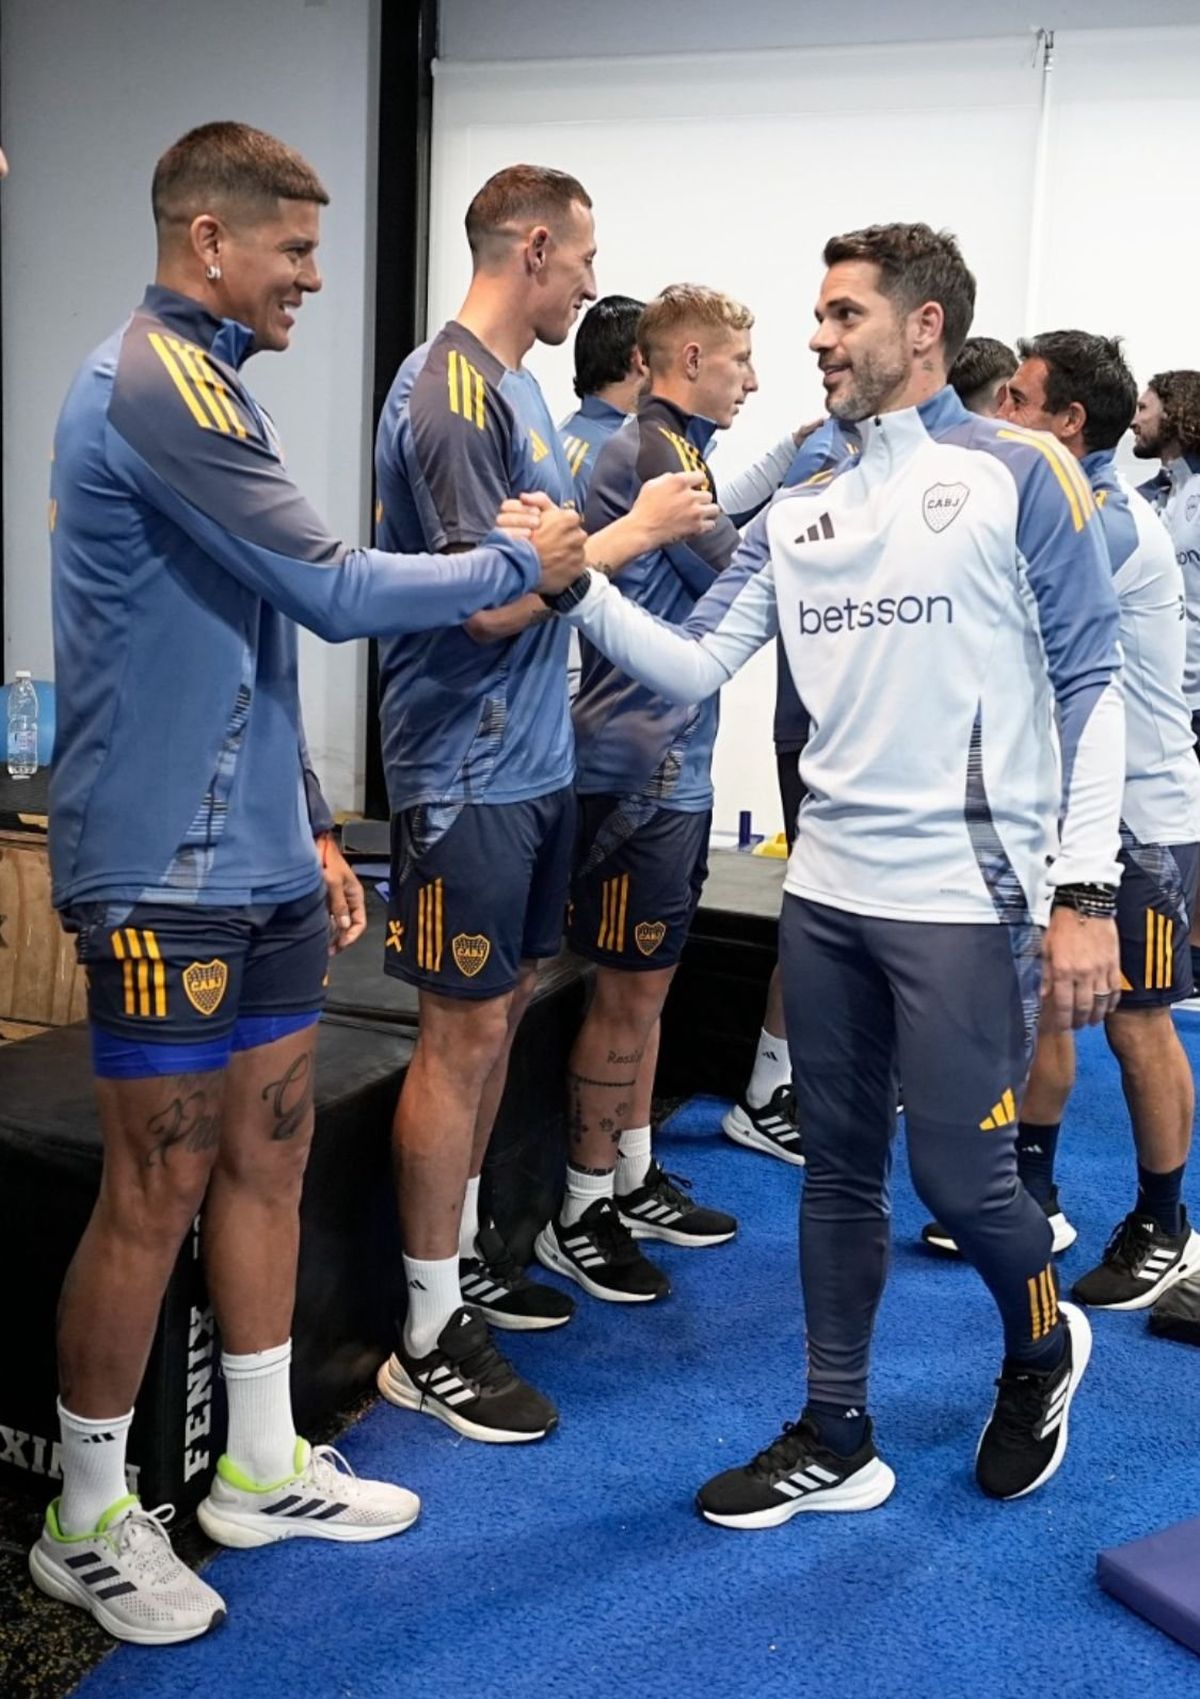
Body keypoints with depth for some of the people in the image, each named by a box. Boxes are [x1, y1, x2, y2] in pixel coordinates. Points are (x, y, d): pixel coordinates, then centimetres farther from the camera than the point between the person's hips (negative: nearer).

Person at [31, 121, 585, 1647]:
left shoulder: (204, 385, 16)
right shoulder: (155, 382, -14)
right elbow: (333, 593, -18)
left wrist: (307, 831, 19)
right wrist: (519, 564, -3)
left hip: (256, 862, 9)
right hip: (165, 872, -9)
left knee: (268, 1153, 14)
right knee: (156, 1190, 0)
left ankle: (261, 1467, 29)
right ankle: (87, 1523, 18)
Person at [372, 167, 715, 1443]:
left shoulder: (513, 382, 14)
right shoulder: (451, 390, -16)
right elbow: (490, 597, -22)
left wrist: (651, 523, 10)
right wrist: (635, 530, -13)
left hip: (532, 757, 10)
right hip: (470, 768, -10)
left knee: (500, 1009, 16)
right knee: (464, 1030, -3)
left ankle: (463, 1253, 32)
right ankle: (430, 1338, 9)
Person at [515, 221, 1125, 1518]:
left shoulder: (1020, 474, -3)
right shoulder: (799, 510, 11)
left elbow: (1089, 686, -6)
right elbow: (691, 668, 5)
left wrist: (1083, 893, -12)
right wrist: (578, 585, -11)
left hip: (968, 895, -5)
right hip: (827, 890, 5)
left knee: (960, 1174, 2)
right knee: (840, 1168, 12)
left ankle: (1043, 1350, 35)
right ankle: (834, 1440, 28)